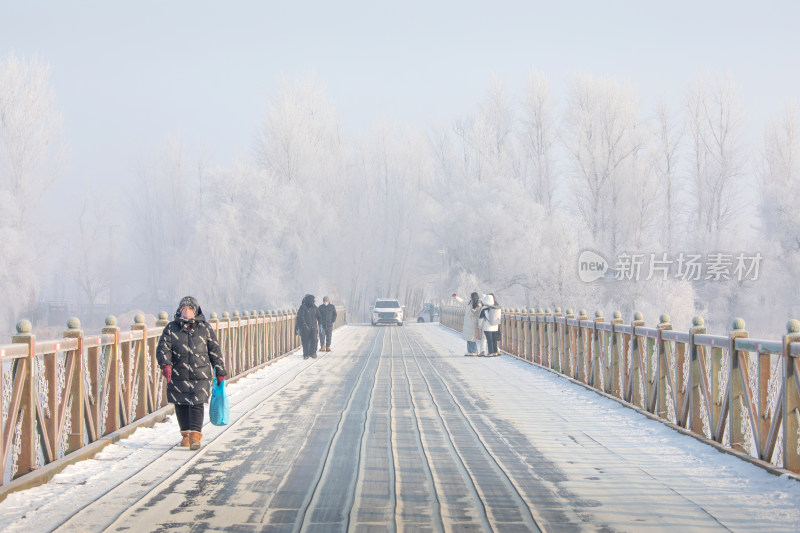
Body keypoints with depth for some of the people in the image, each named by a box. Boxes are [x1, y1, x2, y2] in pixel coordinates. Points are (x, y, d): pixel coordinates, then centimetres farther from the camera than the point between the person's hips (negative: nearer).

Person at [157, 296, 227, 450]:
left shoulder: (205, 328, 8)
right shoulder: (171, 329, 6)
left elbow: (215, 350, 12)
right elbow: (163, 348, -2)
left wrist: (220, 372, 11)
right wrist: (165, 364, -22)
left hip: (200, 375, -1)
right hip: (178, 375, 1)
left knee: (197, 404, -10)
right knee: (181, 405, 7)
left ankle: (195, 435, -9)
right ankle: (186, 434, 23)